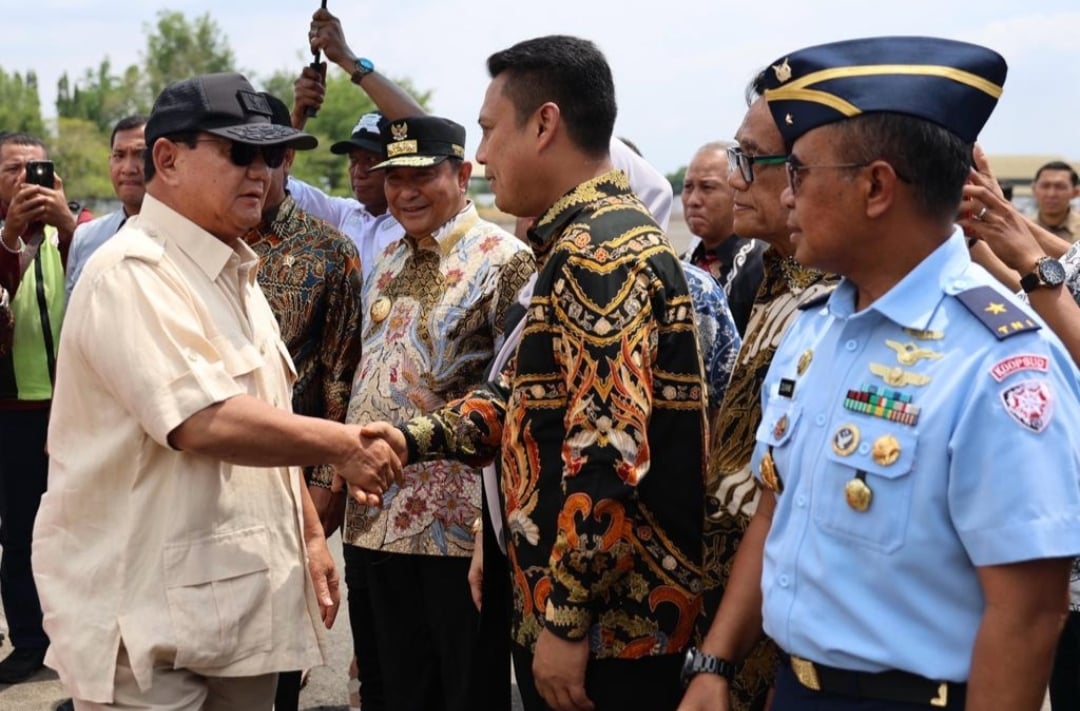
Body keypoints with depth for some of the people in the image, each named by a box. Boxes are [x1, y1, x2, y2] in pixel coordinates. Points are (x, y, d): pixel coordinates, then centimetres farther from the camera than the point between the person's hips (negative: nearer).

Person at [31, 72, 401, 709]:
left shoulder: (233, 274, 16)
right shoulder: (133, 273, -16)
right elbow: (208, 423, -25)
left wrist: (309, 533, 16)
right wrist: (344, 445, -15)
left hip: (248, 604, 9)